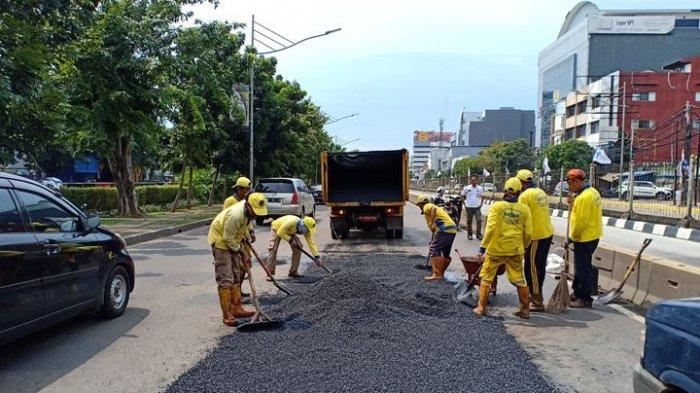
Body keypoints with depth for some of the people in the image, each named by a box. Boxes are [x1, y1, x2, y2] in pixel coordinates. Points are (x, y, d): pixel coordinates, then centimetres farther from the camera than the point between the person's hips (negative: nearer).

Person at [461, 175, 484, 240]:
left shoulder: (480, 188, 3)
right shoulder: (466, 188, -3)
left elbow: (482, 197, 15)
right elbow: (463, 196, 6)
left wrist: (481, 203, 5)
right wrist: (465, 204, -1)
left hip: (477, 207, 1)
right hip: (469, 207, 0)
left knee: (479, 220, -9)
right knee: (469, 221, 7)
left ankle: (478, 234, -1)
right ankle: (469, 234, 18)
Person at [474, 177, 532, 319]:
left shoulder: (497, 206, -8)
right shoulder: (525, 209, 0)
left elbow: (490, 229, -15)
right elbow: (528, 233, 0)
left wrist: (483, 247, -10)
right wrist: (522, 247, 17)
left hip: (496, 249, -3)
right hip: (515, 251, 3)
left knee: (486, 278, 12)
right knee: (519, 280, 16)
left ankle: (481, 307, 16)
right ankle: (525, 309, 22)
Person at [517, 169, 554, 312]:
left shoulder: (525, 195, -14)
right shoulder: (541, 192, 11)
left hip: (535, 237, -9)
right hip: (548, 233, 9)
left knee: (532, 269, 0)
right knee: (540, 266, 18)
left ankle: (537, 301, 4)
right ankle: (536, 295, 30)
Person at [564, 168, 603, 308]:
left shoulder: (584, 197, -22)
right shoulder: (592, 191, 11)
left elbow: (581, 221, -24)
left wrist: (571, 238, -15)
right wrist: (573, 202, 2)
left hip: (584, 239, -10)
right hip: (591, 236, 10)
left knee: (583, 269, -1)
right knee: (579, 267, 20)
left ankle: (585, 299, 7)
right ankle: (577, 293, 31)